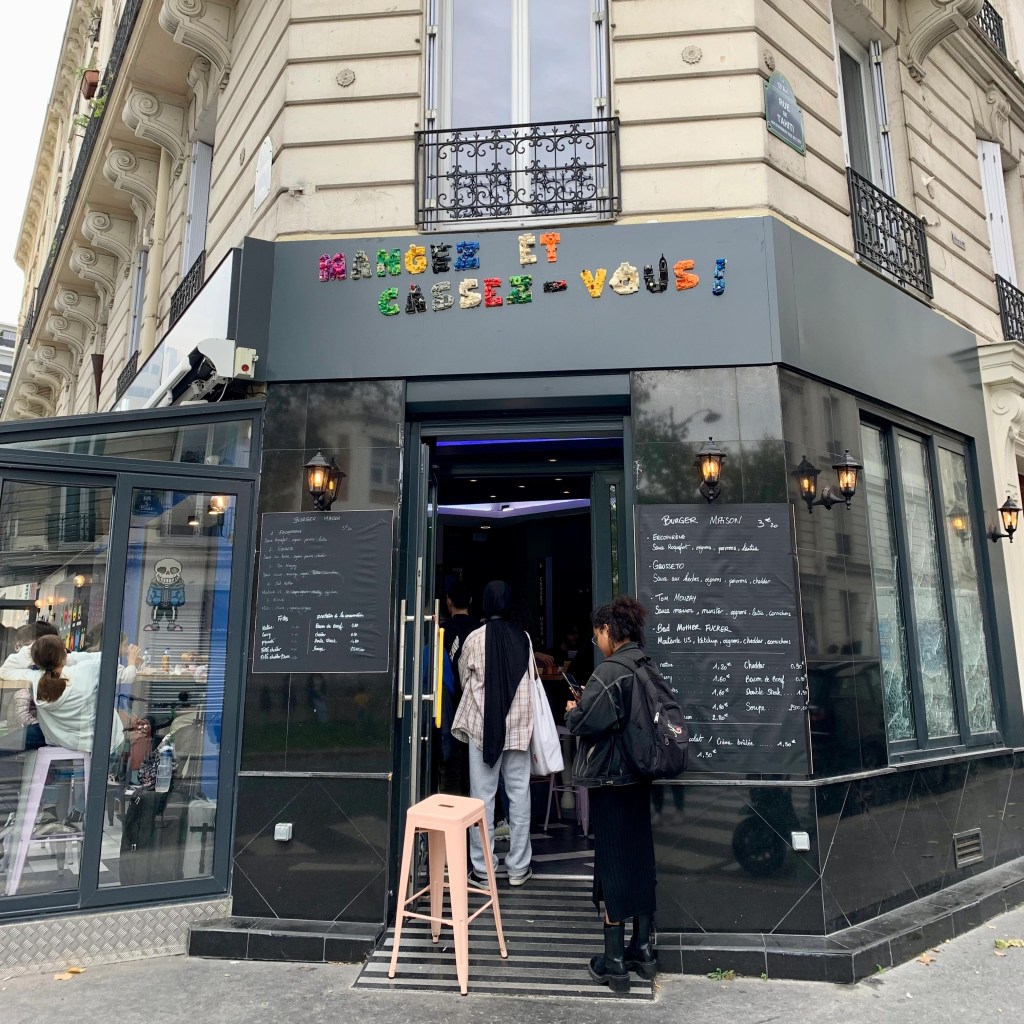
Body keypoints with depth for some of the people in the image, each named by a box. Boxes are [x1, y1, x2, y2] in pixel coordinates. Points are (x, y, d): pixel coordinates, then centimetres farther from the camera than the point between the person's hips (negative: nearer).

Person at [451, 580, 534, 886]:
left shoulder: (475, 638, -6)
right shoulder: (523, 638, -1)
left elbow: (464, 677, 8)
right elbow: (531, 679, 7)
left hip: (483, 726, -2)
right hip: (518, 725, 2)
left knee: (483, 796, 5)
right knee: (519, 795, 9)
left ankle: (482, 869, 10)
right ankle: (519, 867, 16)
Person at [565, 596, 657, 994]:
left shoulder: (610, 671, -20)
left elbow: (584, 722, -24)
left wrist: (572, 709, -3)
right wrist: (590, 701, 11)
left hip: (609, 778, -8)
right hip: (638, 777, 8)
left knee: (612, 863, 2)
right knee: (640, 858, 16)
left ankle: (614, 963, 13)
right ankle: (643, 949, 29)